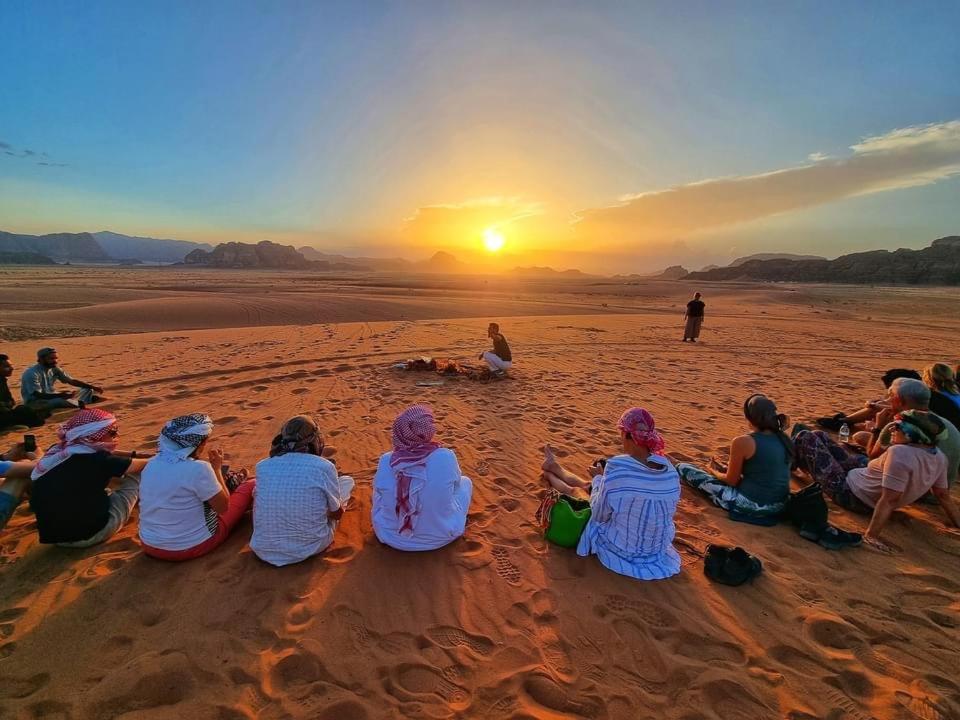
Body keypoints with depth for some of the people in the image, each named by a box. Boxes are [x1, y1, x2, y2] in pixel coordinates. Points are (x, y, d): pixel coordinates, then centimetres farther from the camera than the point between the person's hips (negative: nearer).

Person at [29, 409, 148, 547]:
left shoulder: (55, 452, 2)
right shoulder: (96, 459, -17)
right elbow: (145, 465, -8)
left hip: (53, 535, 7)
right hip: (91, 533, -7)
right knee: (137, 474, 4)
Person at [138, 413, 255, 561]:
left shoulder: (152, 464, -5)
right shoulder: (199, 469, -25)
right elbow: (223, 507, -12)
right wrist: (217, 468, -5)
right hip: (192, 546, -6)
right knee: (251, 485, 7)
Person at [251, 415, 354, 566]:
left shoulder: (262, 467, -7)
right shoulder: (324, 467, -17)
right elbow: (337, 514, -1)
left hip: (264, 552, 3)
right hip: (309, 549, -3)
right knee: (347, 481, 12)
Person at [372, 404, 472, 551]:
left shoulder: (386, 461, -20)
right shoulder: (446, 457, -25)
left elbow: (380, 492, 1)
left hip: (391, 537, 2)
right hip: (439, 537, -1)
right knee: (465, 481, 20)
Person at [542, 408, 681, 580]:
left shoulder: (616, 468, -33)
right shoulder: (670, 469, -16)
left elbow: (599, 515, -20)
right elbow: (669, 511, 2)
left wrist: (599, 478, -2)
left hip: (619, 549, -5)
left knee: (574, 491, 22)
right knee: (587, 486, 25)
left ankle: (550, 474, 58)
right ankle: (554, 468, 56)